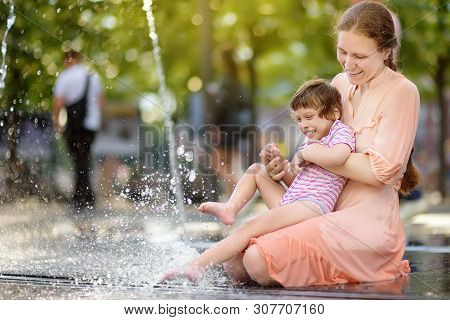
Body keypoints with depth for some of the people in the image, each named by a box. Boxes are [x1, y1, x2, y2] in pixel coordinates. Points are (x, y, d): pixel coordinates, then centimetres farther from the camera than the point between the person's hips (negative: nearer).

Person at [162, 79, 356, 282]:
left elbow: (338, 156, -25)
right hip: (289, 204, 10)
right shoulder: (310, 141, 27)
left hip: (312, 204, -10)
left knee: (250, 228, -23)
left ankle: (195, 267, -31)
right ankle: (230, 210, -4)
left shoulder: (340, 131, 0)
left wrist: (303, 154, -12)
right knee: (256, 170, 19)